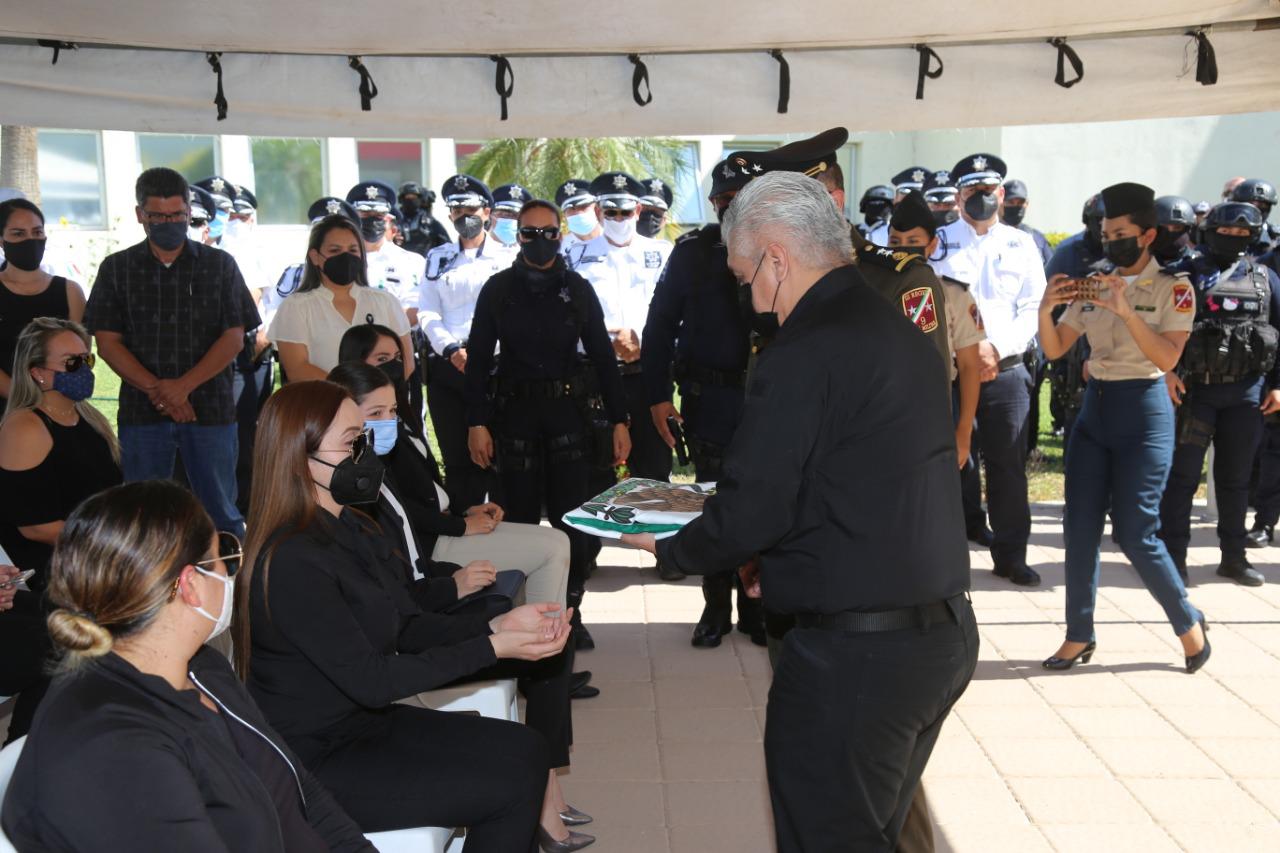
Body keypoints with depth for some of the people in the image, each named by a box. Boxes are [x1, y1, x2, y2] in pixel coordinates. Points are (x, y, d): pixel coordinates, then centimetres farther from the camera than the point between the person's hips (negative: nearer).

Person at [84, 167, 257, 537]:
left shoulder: (219, 265, 7)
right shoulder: (117, 268, 8)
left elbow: (234, 338, 0)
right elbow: (107, 342, 2)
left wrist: (183, 386, -12)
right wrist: (157, 391, -11)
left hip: (211, 408, -1)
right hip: (142, 410, 1)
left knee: (221, 513, 3)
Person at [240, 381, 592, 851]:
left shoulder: (354, 529, 5)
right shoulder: (292, 562, -25)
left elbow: (409, 627, 6)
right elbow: (370, 680, -24)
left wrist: (499, 625, -9)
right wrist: (493, 649, -23)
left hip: (370, 722, 9)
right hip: (317, 763, -9)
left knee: (527, 751, 1)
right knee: (511, 785, -11)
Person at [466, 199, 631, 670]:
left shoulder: (578, 289, 6)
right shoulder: (497, 290, 5)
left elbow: (602, 356, 8)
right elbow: (479, 360, 3)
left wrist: (618, 419, 2)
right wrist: (477, 422, -5)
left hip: (569, 413, 0)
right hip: (515, 414, 0)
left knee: (573, 518, -1)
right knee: (520, 518, 3)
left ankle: (570, 610, 12)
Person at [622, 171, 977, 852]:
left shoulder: (802, 357, -18)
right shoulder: (906, 335, 11)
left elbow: (749, 511, -17)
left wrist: (667, 547, 1)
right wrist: (777, 561, 21)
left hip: (851, 656, -9)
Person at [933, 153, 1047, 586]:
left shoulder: (1021, 245, 11)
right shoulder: (939, 242, 6)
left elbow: (1033, 308, 5)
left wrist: (998, 349, -10)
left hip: (1006, 369, 2)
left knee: (1008, 465, 5)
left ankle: (1011, 554, 15)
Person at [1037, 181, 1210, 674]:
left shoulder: (1173, 288, -6)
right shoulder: (1092, 287, 7)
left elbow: (1167, 359, -18)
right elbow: (1054, 350, 4)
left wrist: (1125, 311, -26)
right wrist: (1046, 309, -15)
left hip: (1143, 412, -5)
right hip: (1094, 408, 5)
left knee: (1135, 533, -5)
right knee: (1080, 528, 4)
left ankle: (1189, 623, 17)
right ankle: (1079, 636, 14)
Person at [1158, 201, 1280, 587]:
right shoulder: (1187, 274, 1)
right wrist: (1167, 370, -15)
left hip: (1246, 392, 3)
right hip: (1195, 387, -3)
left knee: (1236, 478, 10)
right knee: (1182, 475, -2)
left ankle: (1234, 556, 20)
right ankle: (1174, 555, 5)